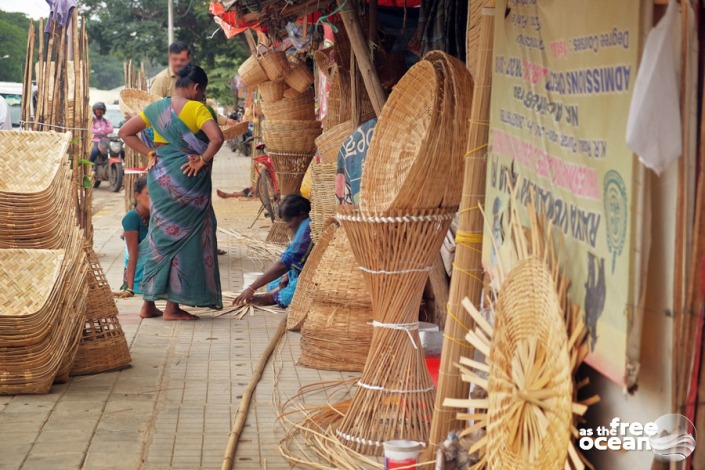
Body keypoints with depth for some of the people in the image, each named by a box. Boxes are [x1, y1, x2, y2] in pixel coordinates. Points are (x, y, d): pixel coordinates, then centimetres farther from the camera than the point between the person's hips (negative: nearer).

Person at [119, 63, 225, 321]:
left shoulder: (157, 107, 9)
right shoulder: (197, 109, -9)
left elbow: (125, 132, 12)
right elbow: (217, 138, -24)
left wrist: (150, 154, 7)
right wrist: (202, 160, -10)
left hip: (160, 177, 6)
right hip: (188, 181, -6)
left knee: (161, 235, 15)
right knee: (185, 236, 3)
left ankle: (149, 303, 18)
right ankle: (173, 306, 4)